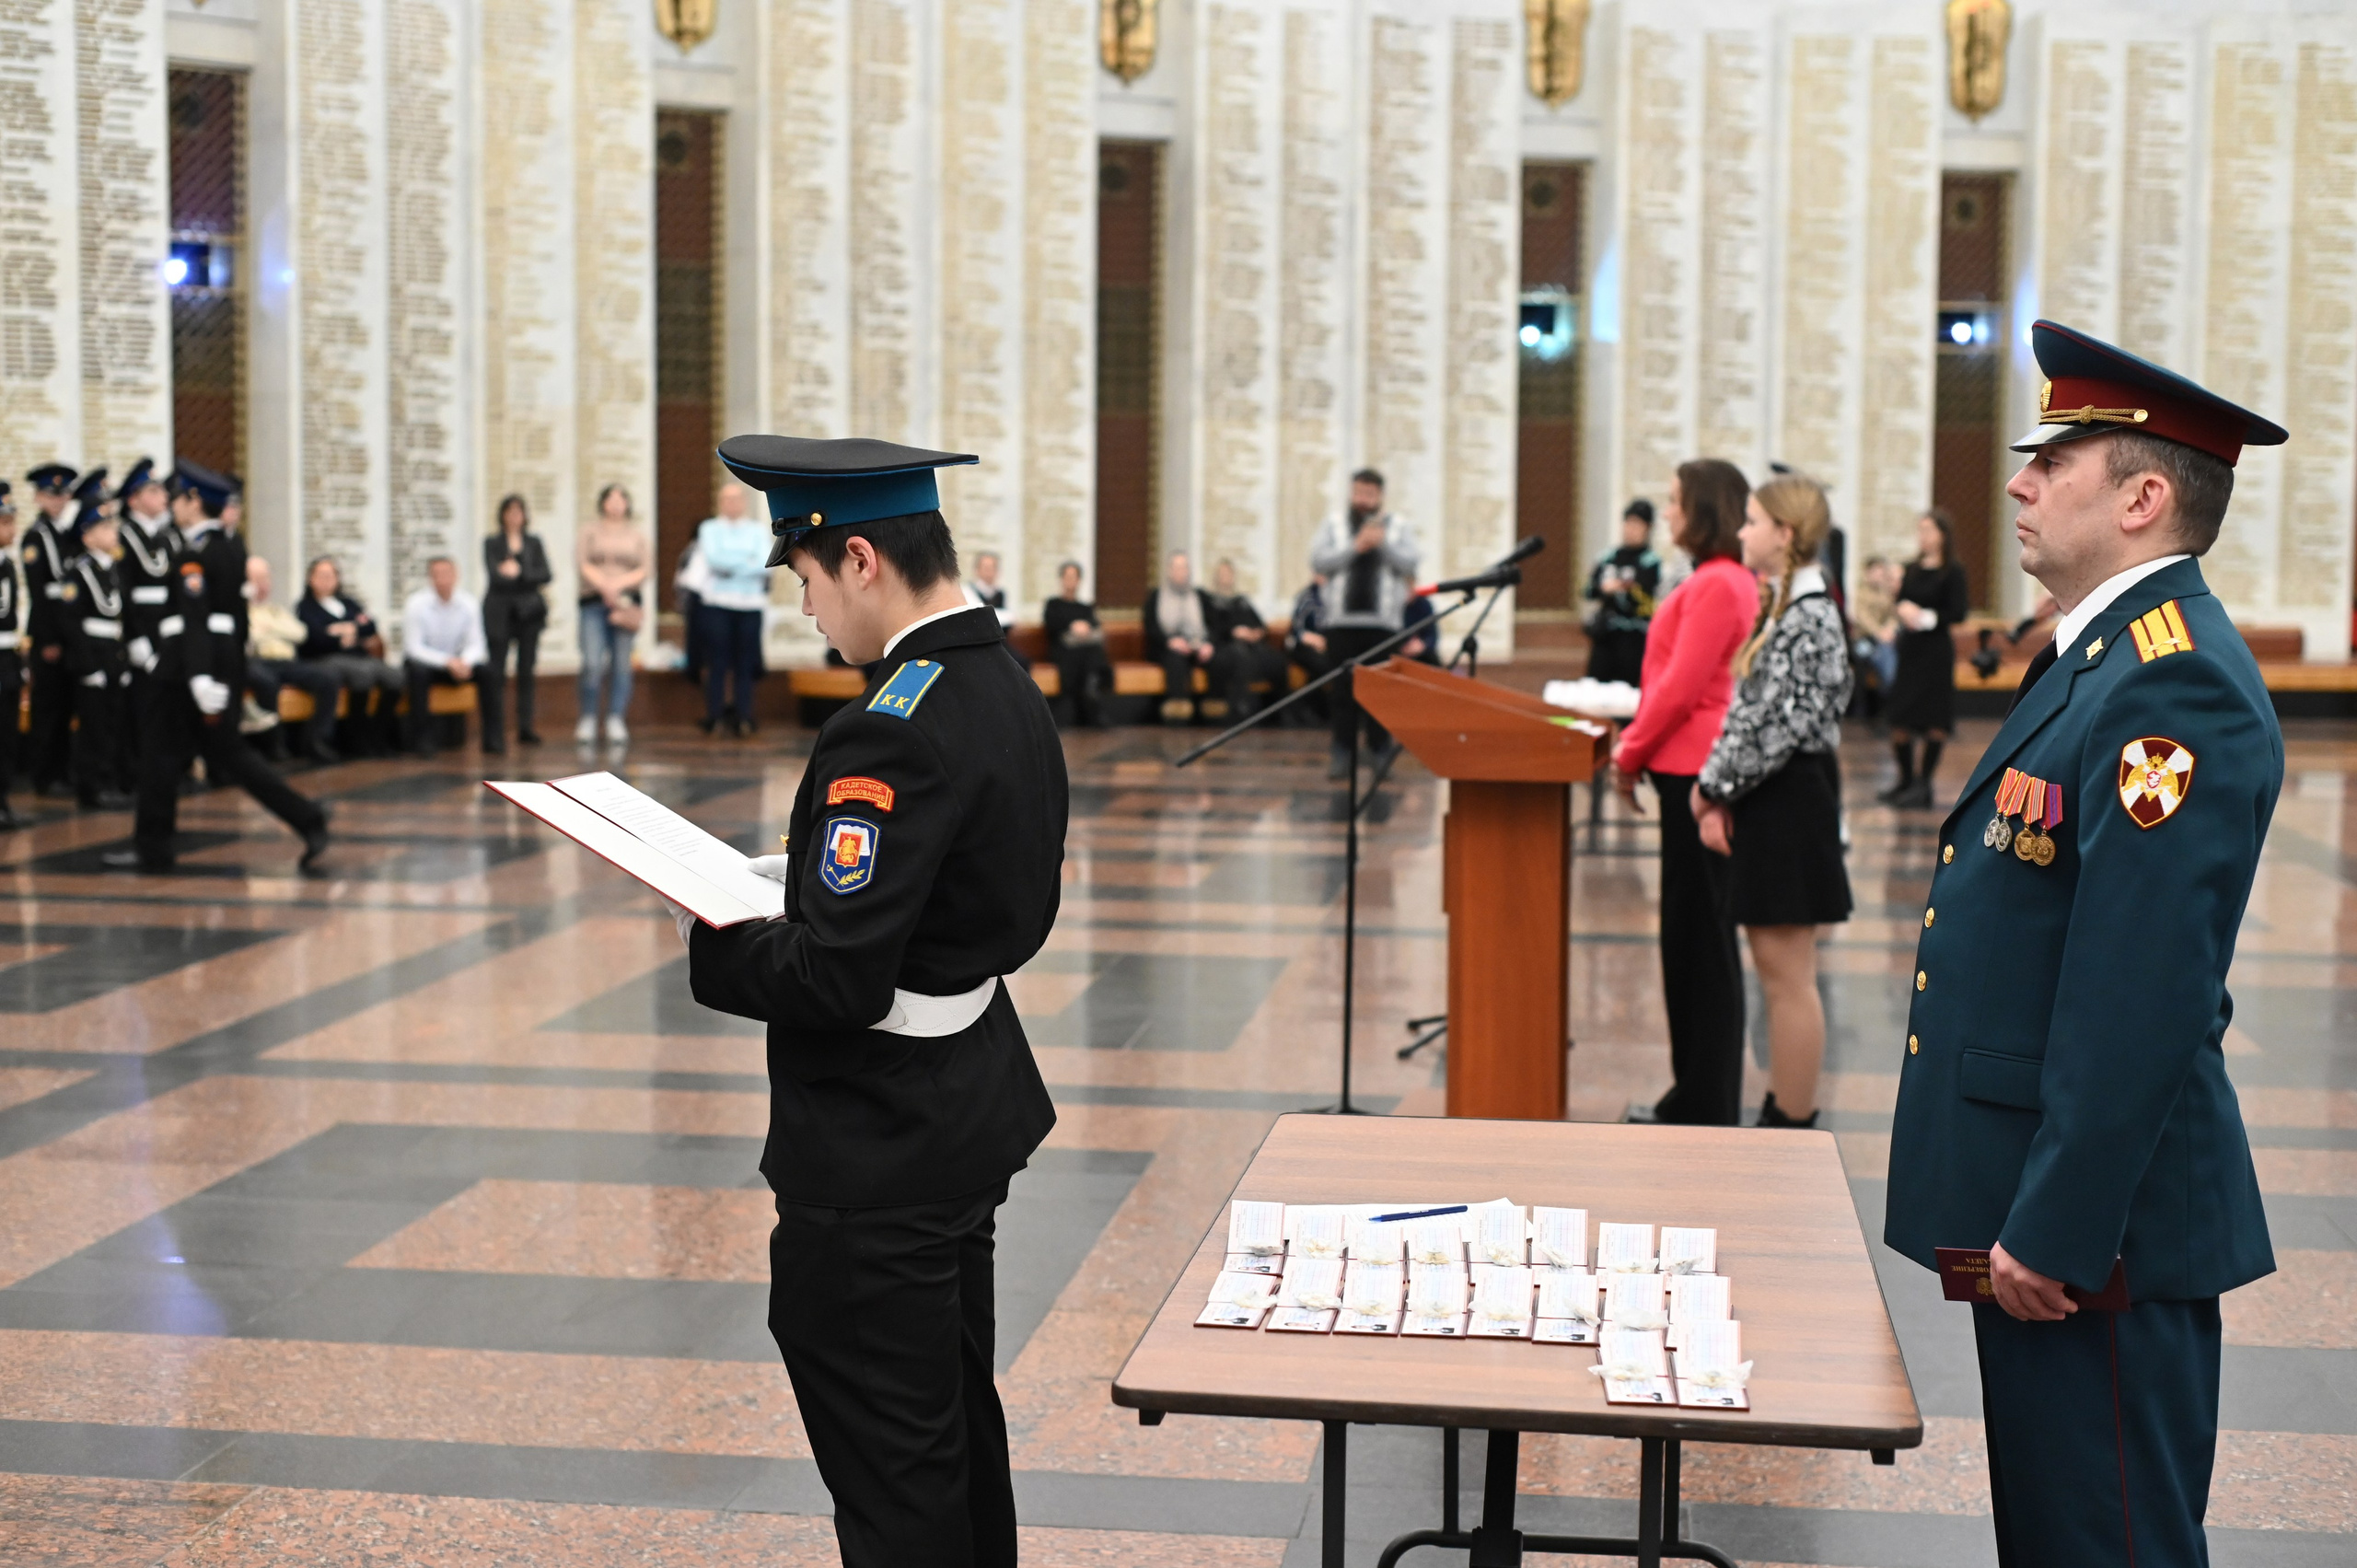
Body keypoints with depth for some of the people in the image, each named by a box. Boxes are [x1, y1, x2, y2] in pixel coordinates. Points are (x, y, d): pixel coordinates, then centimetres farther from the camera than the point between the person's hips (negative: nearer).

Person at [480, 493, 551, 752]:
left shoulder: (534, 542, 12)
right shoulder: (492, 542, 5)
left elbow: (545, 575, 2)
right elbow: (494, 575, -8)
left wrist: (518, 573, -10)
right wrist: (528, 580, -12)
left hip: (528, 611, 3)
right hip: (500, 611, -3)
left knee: (526, 670, 4)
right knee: (495, 673, -9)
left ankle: (525, 728, 10)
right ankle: (493, 737, -12)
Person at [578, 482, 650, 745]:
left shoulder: (637, 535, 14)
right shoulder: (591, 531, 12)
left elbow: (642, 570, 6)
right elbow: (585, 565, 2)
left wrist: (618, 584, -10)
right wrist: (604, 586, -14)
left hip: (627, 602, 1)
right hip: (594, 602, -1)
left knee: (621, 663, -2)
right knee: (592, 662, -12)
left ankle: (615, 720, 1)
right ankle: (588, 719, -3)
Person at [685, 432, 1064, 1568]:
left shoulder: (894, 732, -25)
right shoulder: (1010, 691, 5)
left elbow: (836, 977, -27)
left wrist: (710, 946, -10)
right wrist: (793, 874, 9)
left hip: (878, 1150, -10)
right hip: (973, 1119, 10)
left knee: (894, 1476, 3)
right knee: (957, 1422, 24)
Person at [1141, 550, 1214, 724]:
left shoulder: (1202, 597, 22)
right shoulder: (1155, 597, 17)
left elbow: (1212, 625, 10)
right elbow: (1151, 628, 4)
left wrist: (1207, 644, -12)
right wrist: (1170, 640, -16)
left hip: (1198, 647, 1)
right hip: (1165, 649, -1)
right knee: (1176, 657, -38)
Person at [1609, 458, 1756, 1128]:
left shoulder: (1715, 585, -15)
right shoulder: (1725, 581, 16)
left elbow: (1681, 687, -18)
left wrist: (1631, 752, -8)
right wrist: (1637, 745, 16)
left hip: (1696, 771, -10)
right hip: (1691, 768, 10)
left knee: (1700, 939, -4)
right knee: (1689, 935, 14)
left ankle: (1708, 1109, 2)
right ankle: (1695, 1096, 21)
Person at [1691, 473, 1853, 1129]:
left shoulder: (1809, 615, -18)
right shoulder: (1786, 606, 13)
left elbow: (1778, 724, -21)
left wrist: (1715, 787, -11)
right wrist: (1719, 791, 5)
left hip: (1789, 801, -10)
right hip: (1770, 801, 10)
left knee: (1787, 976, -3)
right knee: (1777, 970, 15)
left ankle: (1794, 1127, 4)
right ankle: (1782, 1111, 23)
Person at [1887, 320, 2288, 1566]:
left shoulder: (2174, 686, -19)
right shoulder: (2103, 657, 14)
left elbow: (2144, 993, -25)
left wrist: (2053, 1230, -23)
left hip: (2094, 1226, -10)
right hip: (2032, 1209, 10)